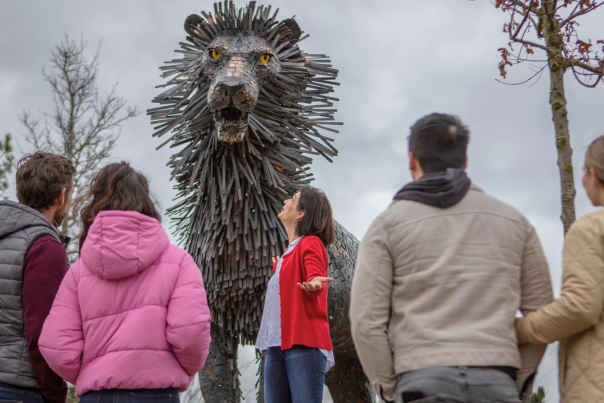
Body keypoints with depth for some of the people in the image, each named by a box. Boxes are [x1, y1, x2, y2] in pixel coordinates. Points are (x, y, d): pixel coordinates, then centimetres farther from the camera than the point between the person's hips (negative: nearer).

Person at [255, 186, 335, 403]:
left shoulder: (311, 243, -2)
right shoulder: (288, 253, 23)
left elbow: (315, 273, -21)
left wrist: (314, 283, -44)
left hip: (304, 344, -9)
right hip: (277, 346, 9)